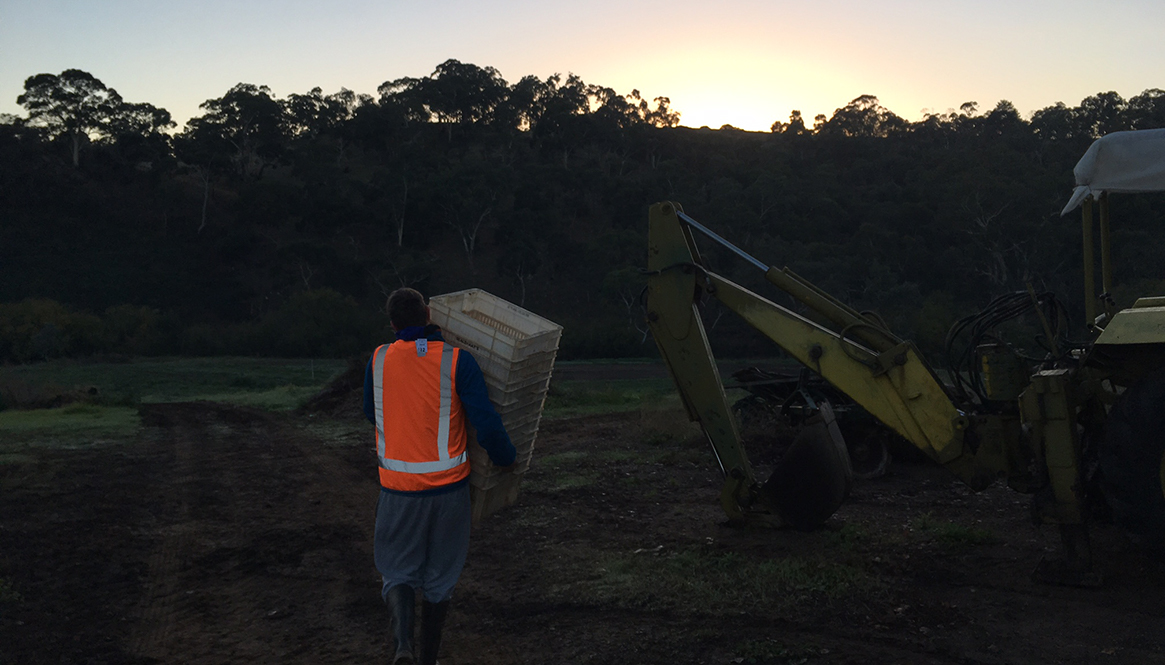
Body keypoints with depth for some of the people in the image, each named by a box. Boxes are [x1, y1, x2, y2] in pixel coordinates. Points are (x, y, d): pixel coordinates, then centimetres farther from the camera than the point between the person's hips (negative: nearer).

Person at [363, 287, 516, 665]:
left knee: (398, 572, 17)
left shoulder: (378, 361, -2)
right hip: (449, 488, 0)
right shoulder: (456, 361, -11)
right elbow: (487, 423, -14)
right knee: (440, 576, 17)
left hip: (399, 490, 1)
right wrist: (506, 458, 4)